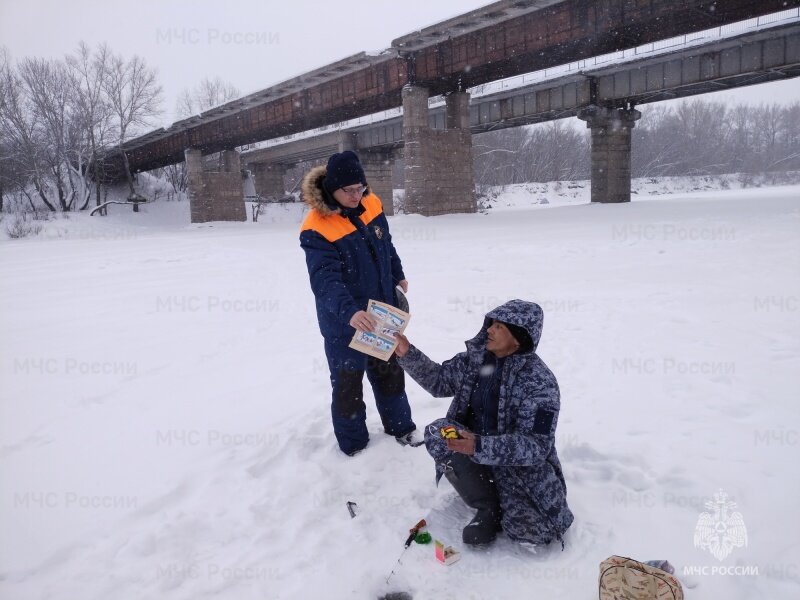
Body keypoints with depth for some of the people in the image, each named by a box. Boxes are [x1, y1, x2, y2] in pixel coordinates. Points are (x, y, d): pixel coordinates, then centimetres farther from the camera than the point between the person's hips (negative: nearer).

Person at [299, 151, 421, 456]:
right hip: (344, 323, -6)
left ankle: (400, 426, 43)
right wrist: (349, 311, -49)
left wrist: (398, 276, 19)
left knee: (390, 371, 22)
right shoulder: (316, 229, -24)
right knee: (347, 382, 9)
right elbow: (325, 280, -34)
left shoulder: (370, 205, -5)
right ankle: (353, 445, 30)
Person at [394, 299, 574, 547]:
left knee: (534, 533, -19)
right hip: (474, 445, 5)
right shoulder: (476, 357, -7)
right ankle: (488, 507, -7)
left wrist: (480, 447, -40)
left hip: (521, 464, -4)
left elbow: (536, 445, -28)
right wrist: (407, 354, -5)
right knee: (437, 434, -24)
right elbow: (440, 380, 7)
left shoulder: (539, 382, -24)